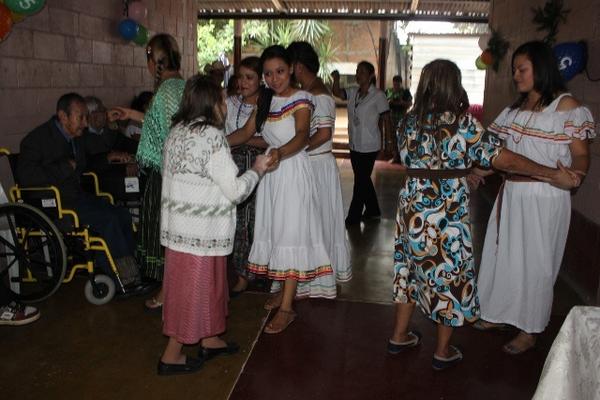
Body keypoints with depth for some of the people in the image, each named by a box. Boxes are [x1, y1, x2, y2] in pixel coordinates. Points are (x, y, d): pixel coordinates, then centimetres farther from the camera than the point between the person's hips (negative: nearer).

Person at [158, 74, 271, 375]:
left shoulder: (177, 131, 8)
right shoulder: (212, 137, -18)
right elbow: (235, 191, -16)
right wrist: (257, 170, -1)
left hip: (178, 224, 9)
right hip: (200, 231, -9)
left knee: (204, 284, 20)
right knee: (194, 287, 5)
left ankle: (209, 340, 36)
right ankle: (171, 356, 18)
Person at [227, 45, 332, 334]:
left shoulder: (300, 99, -13)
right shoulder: (266, 99, 9)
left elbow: (302, 135, -30)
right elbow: (246, 132, 10)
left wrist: (280, 153, -49)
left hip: (293, 171, -7)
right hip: (271, 169, 8)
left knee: (290, 232, -6)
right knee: (274, 230, 14)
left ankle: (287, 307, -1)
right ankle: (284, 289, 30)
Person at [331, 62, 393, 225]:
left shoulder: (378, 95, -10)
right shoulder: (353, 92, 7)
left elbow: (386, 120, -8)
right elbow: (337, 92, -6)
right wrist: (336, 80, -24)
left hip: (369, 146, -7)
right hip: (355, 144, 7)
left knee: (361, 181, 0)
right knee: (363, 179, 17)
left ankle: (353, 217, 11)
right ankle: (373, 210, 34)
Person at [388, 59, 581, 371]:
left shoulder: (409, 122, 2)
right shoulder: (462, 123, -14)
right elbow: (504, 160, -14)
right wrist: (554, 174, -5)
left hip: (412, 210, 5)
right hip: (446, 215, -5)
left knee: (412, 268, 19)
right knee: (449, 275, 9)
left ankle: (399, 336, 30)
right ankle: (443, 353, 23)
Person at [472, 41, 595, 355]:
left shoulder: (566, 106, -9)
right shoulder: (515, 108, 12)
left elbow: (581, 156, -12)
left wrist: (572, 174, -32)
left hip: (544, 198, -7)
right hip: (511, 193, 7)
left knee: (534, 262, 4)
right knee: (502, 254, 16)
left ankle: (529, 331, 21)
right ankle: (500, 313, 35)